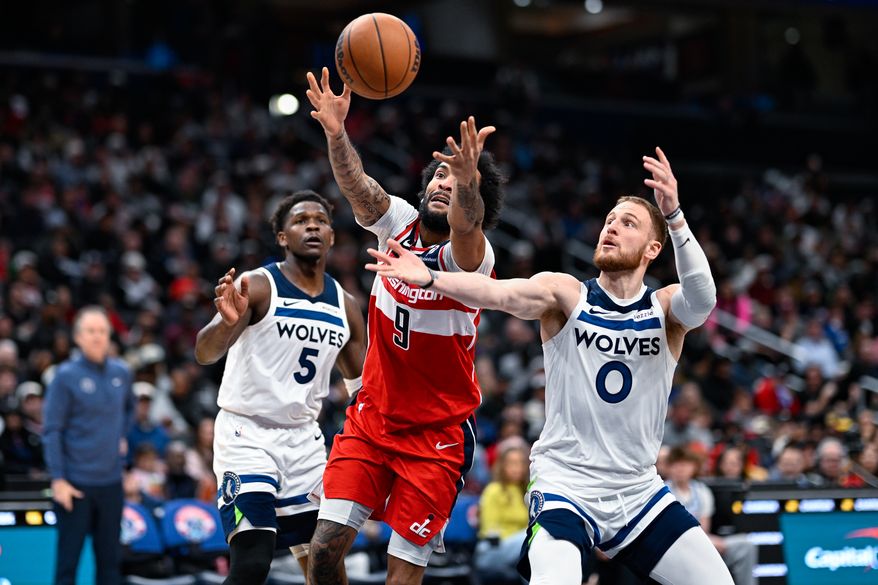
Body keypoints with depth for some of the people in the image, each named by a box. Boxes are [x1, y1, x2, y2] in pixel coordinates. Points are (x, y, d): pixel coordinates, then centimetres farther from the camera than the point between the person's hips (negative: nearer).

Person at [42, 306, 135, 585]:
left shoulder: (121, 372, 5)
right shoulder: (66, 376, -9)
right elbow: (51, 431, -9)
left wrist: (122, 437, 11)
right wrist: (58, 479, -14)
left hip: (111, 481, 5)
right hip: (75, 483, -5)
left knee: (110, 559, 10)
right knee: (68, 558, 0)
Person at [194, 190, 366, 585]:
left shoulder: (345, 306, 7)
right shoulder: (258, 286, -11)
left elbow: (364, 388, 15)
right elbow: (204, 354, -23)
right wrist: (227, 322, -45)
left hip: (303, 439, 6)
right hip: (246, 434, -6)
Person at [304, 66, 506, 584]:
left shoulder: (471, 256, -16)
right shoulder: (400, 222, -3)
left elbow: (465, 227, -40)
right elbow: (356, 184, -21)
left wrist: (470, 180, -62)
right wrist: (336, 132, -42)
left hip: (438, 434, -4)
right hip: (372, 419, 4)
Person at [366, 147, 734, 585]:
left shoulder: (666, 309, -1)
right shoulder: (565, 294, -4)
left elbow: (702, 301, -24)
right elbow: (501, 293, -23)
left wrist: (674, 217, -39)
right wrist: (429, 278, -42)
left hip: (640, 494, 3)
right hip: (566, 487, -3)